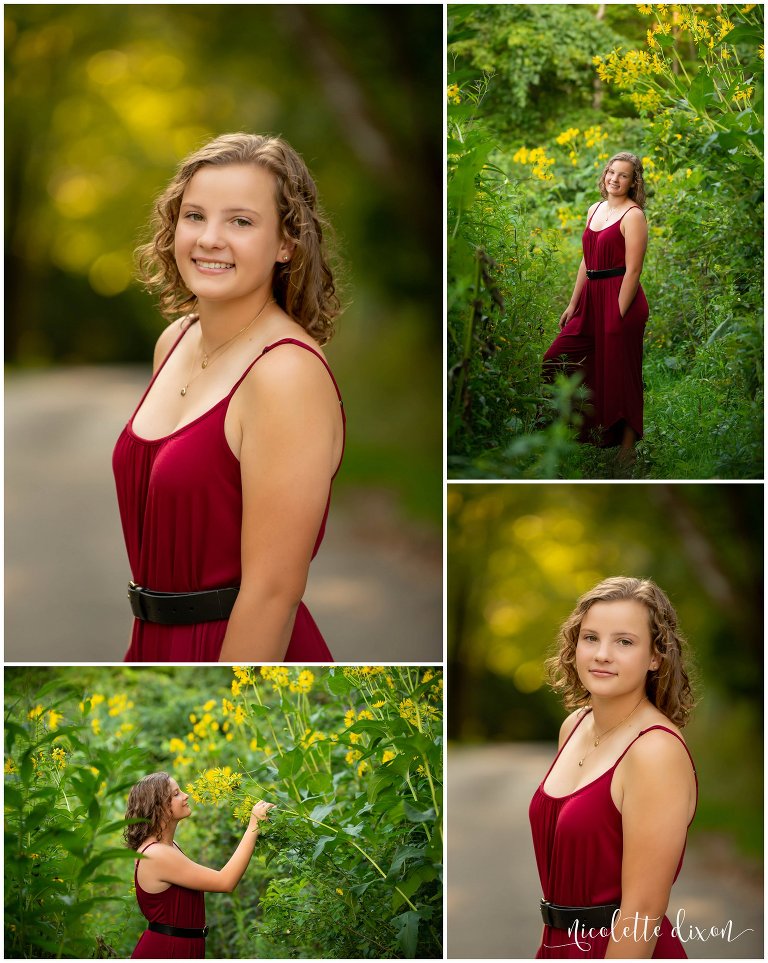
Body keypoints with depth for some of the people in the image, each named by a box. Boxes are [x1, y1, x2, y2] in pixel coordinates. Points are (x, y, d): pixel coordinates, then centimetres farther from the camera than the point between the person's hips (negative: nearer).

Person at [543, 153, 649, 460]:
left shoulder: (633, 216, -10)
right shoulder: (595, 210, 13)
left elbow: (633, 271, -15)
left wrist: (618, 316, -17)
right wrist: (573, 304, 12)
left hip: (621, 299, -8)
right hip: (591, 297, 8)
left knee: (619, 377, 0)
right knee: (557, 360, 5)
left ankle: (626, 451, 9)